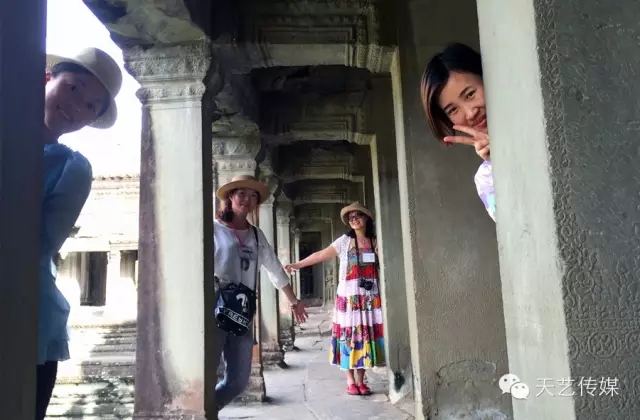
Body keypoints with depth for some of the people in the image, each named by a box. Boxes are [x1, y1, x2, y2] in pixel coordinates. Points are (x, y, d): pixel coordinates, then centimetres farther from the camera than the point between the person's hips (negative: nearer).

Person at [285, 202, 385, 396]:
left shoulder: (376, 243, 7)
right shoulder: (345, 241, 1)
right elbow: (321, 255, -4)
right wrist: (298, 264, -9)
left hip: (370, 297, 2)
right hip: (349, 296, -2)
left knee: (366, 334, 4)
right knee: (348, 334, 1)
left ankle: (361, 380, 15)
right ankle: (350, 381, 11)